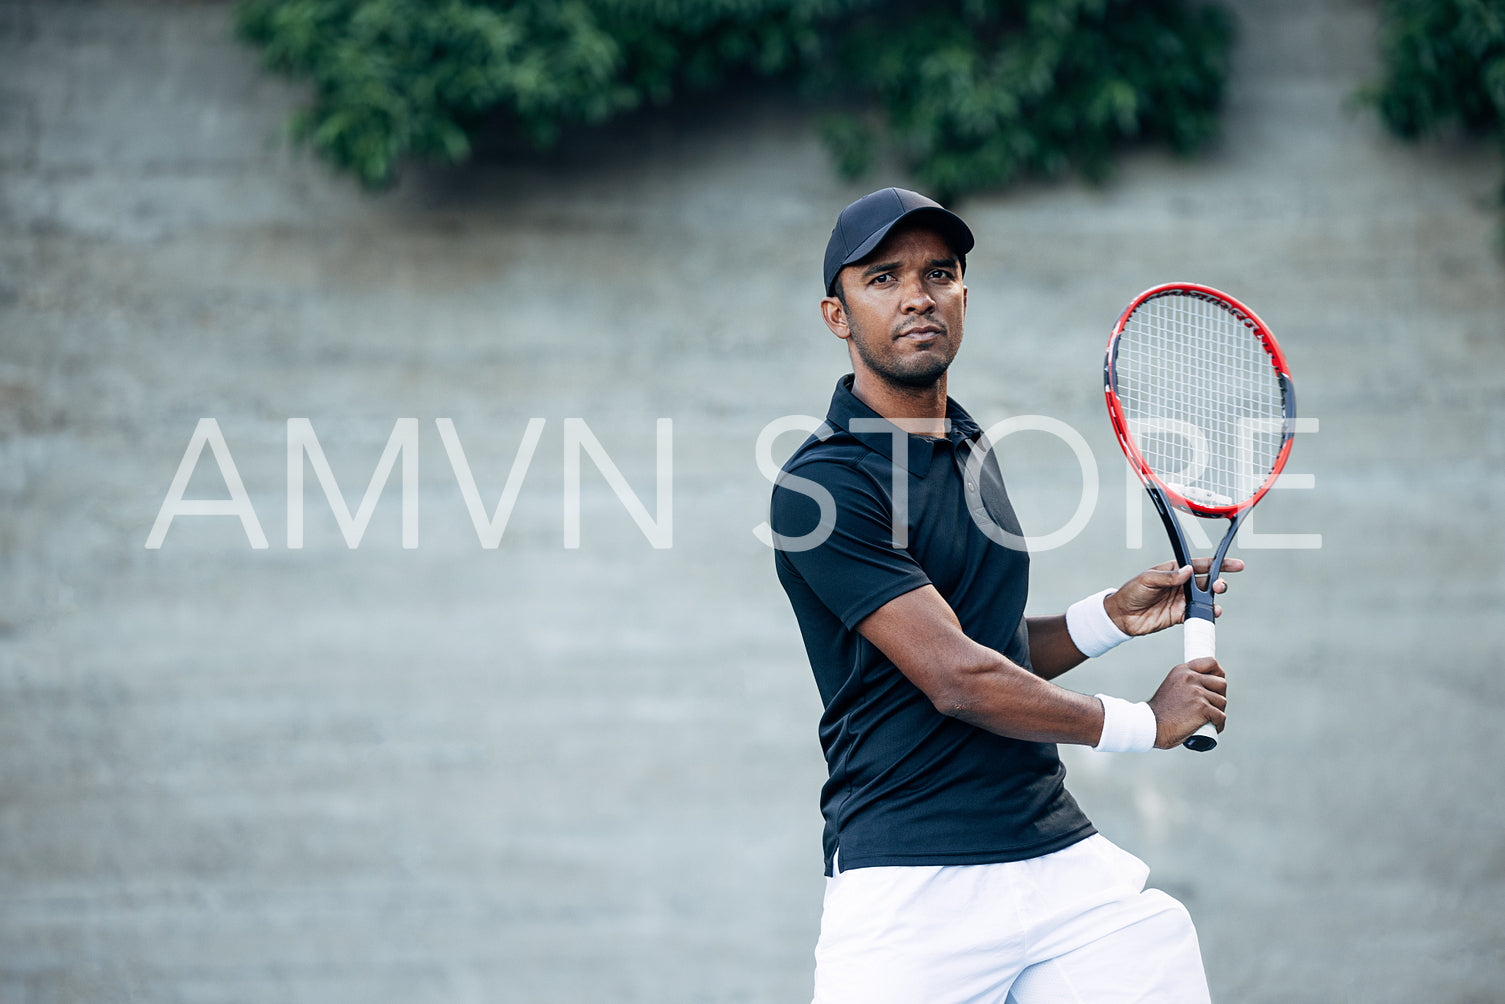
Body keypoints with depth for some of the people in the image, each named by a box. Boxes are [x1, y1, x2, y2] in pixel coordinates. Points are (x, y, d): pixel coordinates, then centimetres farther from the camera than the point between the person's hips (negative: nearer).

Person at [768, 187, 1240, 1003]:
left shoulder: (968, 447, 16)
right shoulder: (823, 484, -11)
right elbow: (957, 680, -15)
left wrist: (1114, 615, 8)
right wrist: (1145, 721, -4)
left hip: (1063, 854, 6)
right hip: (908, 889, -6)